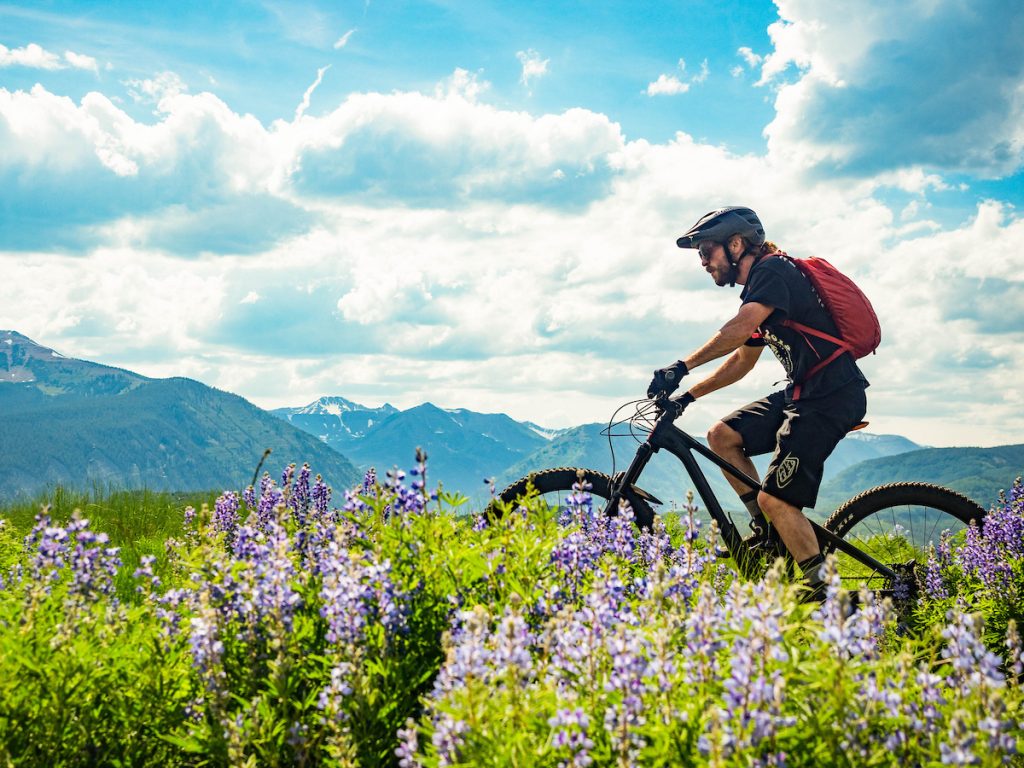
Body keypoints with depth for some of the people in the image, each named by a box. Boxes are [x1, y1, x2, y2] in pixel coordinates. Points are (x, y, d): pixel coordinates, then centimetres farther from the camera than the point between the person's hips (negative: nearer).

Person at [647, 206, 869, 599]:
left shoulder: (773, 270, -11)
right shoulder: (756, 291, 19)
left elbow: (740, 328, -28)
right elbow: (742, 360, 26)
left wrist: (682, 366, -31)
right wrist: (688, 396, 19)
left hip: (833, 395, -10)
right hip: (802, 392, 10)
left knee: (775, 498, -14)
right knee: (722, 435, 4)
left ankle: (826, 596, -5)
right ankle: (767, 532, 10)